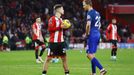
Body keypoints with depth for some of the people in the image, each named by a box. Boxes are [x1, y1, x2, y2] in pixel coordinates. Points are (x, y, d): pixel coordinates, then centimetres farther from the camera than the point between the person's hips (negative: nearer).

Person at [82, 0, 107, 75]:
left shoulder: (90, 13, -12)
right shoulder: (97, 13, 16)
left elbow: (88, 25, -23)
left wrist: (87, 34, -10)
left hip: (92, 35, -9)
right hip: (98, 34, 9)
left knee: (90, 55, -9)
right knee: (92, 54, 14)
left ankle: (102, 69, -20)